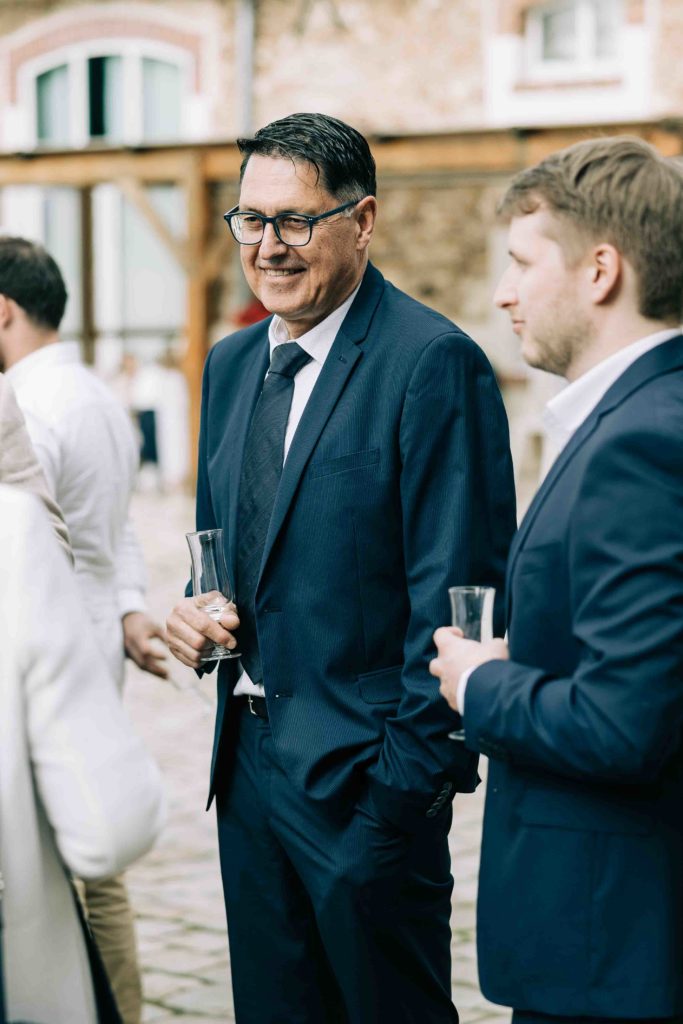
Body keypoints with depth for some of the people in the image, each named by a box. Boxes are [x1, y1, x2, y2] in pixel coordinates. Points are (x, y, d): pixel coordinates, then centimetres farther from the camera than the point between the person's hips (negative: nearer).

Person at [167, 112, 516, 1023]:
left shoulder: (434, 363, -13)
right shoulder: (231, 365, 12)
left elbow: (457, 594, -16)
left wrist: (410, 777, -18)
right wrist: (198, 609, 0)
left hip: (361, 771, -7)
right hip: (247, 759, 7)